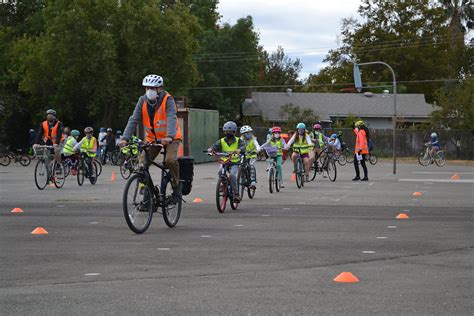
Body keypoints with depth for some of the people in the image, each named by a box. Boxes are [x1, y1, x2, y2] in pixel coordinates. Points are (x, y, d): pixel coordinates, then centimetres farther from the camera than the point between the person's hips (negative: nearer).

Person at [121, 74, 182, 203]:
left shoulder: (167, 100, -18)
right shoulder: (143, 101, -8)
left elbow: (171, 118, -32)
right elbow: (133, 120, -14)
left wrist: (169, 136, -49)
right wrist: (125, 138, -28)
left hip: (170, 138, -4)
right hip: (152, 138, 4)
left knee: (170, 160, -28)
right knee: (142, 163, -12)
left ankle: (176, 186, -4)